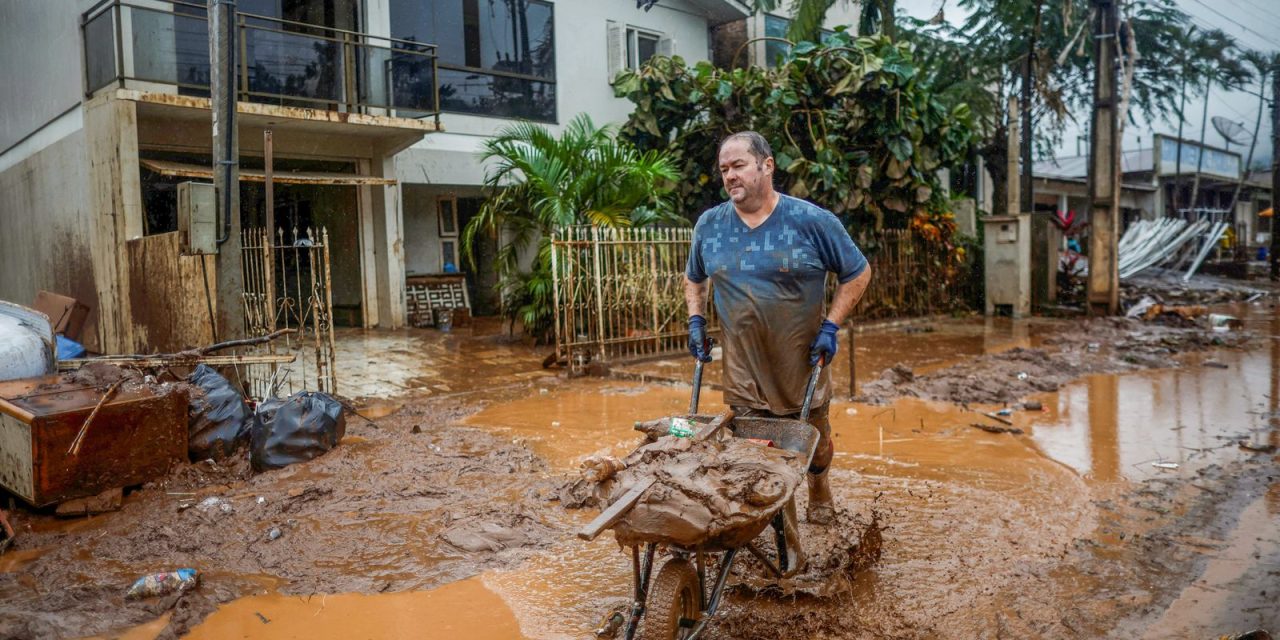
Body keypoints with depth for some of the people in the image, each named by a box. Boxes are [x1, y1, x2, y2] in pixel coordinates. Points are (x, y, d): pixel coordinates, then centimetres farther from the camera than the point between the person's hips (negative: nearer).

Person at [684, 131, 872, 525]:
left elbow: (858, 273, -2)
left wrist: (831, 326, -9)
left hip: (802, 365, -1)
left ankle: (819, 489, 45)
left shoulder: (812, 221, -10)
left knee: (815, 441, 16)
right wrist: (695, 321, 3)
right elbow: (693, 279, 17)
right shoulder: (709, 225, 0)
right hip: (742, 370, 2)